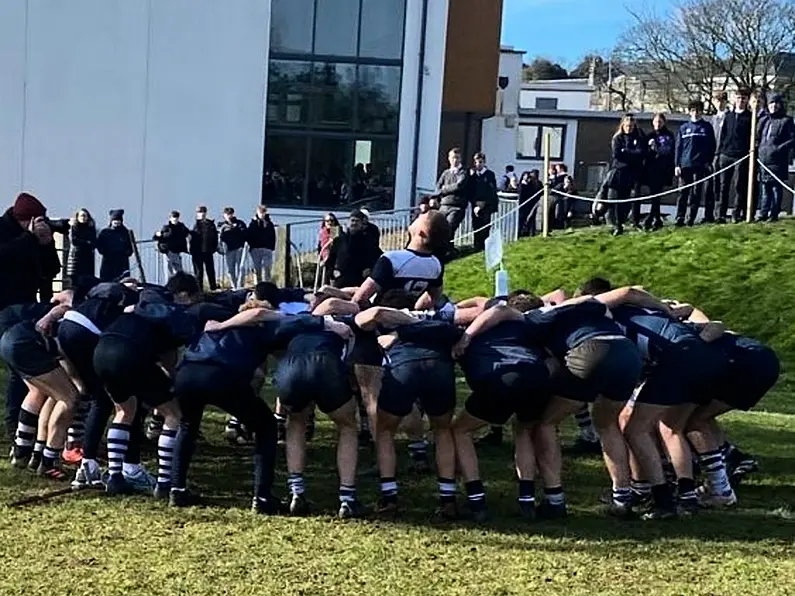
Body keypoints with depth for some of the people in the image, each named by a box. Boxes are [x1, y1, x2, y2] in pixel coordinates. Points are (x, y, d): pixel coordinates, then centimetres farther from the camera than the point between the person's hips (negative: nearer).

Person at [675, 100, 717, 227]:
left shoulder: (707, 127, 7)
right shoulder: (684, 128, 11)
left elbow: (712, 146, 6)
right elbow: (678, 147, 10)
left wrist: (709, 162, -5)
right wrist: (677, 164, 2)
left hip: (700, 165, -1)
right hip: (685, 165, 1)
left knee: (696, 193, 0)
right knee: (683, 192, -1)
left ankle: (691, 219, 3)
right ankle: (680, 218, 0)